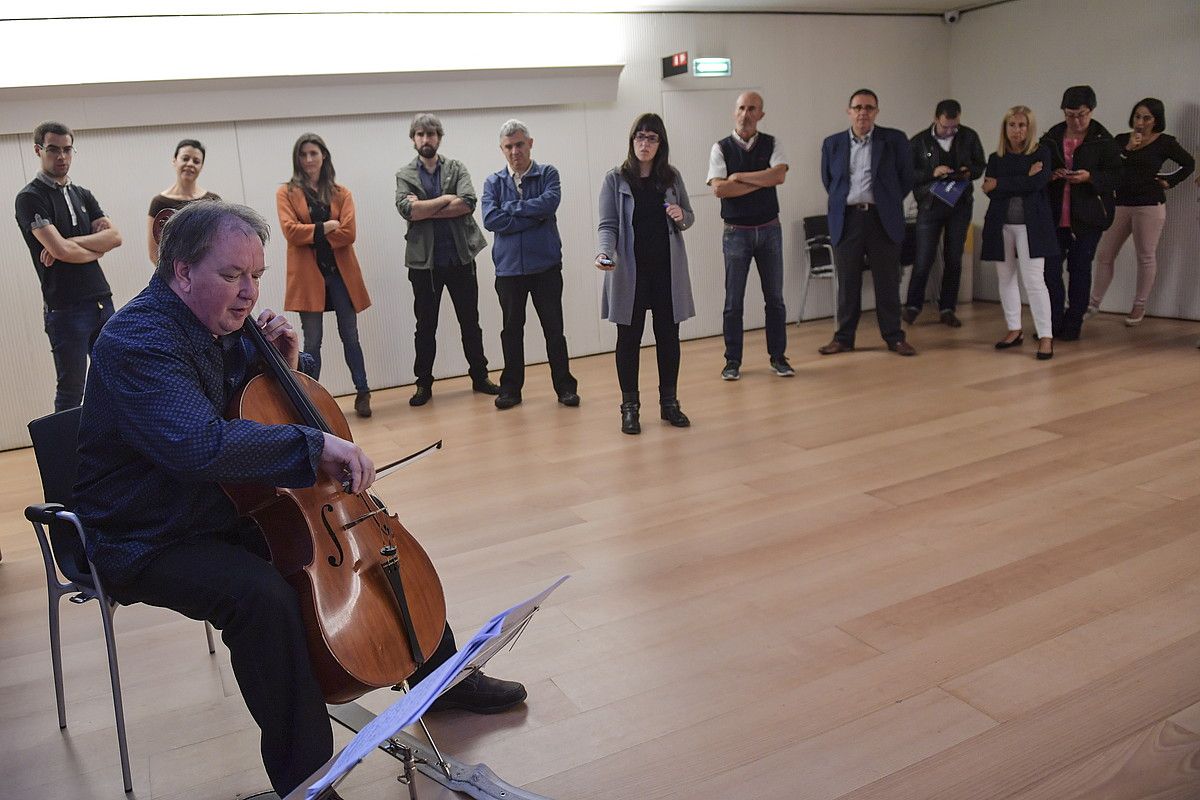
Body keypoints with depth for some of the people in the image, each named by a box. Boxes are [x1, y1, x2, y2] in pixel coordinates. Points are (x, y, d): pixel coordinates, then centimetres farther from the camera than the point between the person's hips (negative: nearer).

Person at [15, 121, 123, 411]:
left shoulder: (83, 195, 15)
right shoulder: (30, 198, -5)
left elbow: (114, 236, 0)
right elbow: (62, 251, -16)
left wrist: (70, 242, -12)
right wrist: (97, 248, 1)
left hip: (102, 301, 6)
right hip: (65, 309, -6)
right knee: (71, 391, 0)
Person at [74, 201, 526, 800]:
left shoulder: (223, 328, 3)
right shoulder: (140, 339, -24)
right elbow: (198, 444, -42)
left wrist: (288, 362, -3)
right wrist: (315, 444, -39)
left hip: (231, 512, 9)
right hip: (150, 543, -8)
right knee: (262, 594, -36)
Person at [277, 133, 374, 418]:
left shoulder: (341, 192, 9)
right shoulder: (287, 192, 5)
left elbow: (349, 233, -5)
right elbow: (290, 231, -9)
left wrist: (312, 234, -9)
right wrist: (325, 227, -12)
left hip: (340, 272, 1)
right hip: (308, 274, -1)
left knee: (350, 336, 5)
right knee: (312, 341, 3)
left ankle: (363, 394, 14)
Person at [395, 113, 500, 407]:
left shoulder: (456, 168, 6)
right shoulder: (405, 175, 5)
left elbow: (468, 202, -13)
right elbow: (407, 209, -13)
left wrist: (424, 210, -13)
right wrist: (445, 199, -11)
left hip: (460, 257, 1)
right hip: (424, 261, 0)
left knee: (470, 321, 10)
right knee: (425, 327, 7)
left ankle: (480, 376, 22)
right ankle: (424, 384, 17)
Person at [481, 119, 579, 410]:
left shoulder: (548, 174, 2)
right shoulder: (493, 182, 5)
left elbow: (550, 202, -18)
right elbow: (490, 220, -11)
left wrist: (512, 208, -10)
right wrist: (534, 217, -13)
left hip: (545, 265, -1)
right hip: (509, 266, 2)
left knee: (554, 328, 4)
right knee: (512, 330, 10)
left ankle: (564, 386, 15)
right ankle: (511, 388, 21)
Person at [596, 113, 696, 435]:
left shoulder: (672, 177, 7)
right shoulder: (615, 179, -2)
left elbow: (689, 217, 15)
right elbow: (608, 224, -7)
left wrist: (681, 216, -9)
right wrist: (605, 253, -27)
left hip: (667, 269, 3)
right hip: (630, 272, -3)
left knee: (668, 336, 8)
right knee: (629, 338, 4)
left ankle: (669, 402, 20)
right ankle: (630, 407, 13)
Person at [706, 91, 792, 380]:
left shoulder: (771, 144, 4)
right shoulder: (721, 148, -1)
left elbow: (779, 175, -15)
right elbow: (719, 189, -16)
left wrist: (740, 176, -15)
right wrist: (762, 182, -13)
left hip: (769, 229, 2)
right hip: (736, 233, -2)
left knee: (775, 298, 8)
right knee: (733, 301, 3)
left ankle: (778, 357, 18)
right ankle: (733, 361, 13)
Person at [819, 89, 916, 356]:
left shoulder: (894, 140, 2)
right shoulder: (832, 143, 7)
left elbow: (906, 177, 8)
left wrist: (889, 204, 10)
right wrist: (841, 202, 13)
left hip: (883, 220, -1)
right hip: (847, 220, 1)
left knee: (887, 282, 4)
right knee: (847, 283, 6)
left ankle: (894, 337, 15)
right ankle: (844, 338, 15)